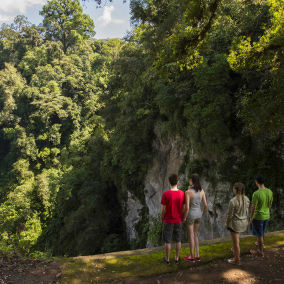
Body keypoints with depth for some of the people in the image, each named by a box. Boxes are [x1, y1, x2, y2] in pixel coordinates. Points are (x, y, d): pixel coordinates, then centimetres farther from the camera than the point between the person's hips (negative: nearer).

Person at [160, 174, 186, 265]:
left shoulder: (166, 194, -20)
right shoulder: (182, 193, -10)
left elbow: (163, 210, -14)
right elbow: (183, 208, -3)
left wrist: (162, 219, 3)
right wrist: (182, 218, 13)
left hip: (168, 221, -3)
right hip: (178, 221, 3)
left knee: (167, 241, 12)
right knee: (178, 240, 17)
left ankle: (167, 259, 25)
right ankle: (177, 258, 29)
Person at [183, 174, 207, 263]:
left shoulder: (188, 192, -24)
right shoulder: (201, 191, -6)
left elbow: (187, 208, -25)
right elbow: (205, 205, 1)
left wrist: (184, 217, -8)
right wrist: (203, 213, 20)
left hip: (190, 215, -6)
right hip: (198, 214, 6)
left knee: (191, 236, 9)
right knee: (195, 234, 22)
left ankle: (192, 257, 22)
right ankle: (197, 255, 27)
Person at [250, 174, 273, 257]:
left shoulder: (256, 194, -28)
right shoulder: (270, 192, -7)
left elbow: (253, 207, -22)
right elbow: (270, 204, 6)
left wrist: (251, 217, -9)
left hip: (258, 217, -7)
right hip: (266, 216, 7)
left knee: (259, 234, 8)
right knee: (262, 232, 28)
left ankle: (260, 252, 21)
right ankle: (261, 244, 49)